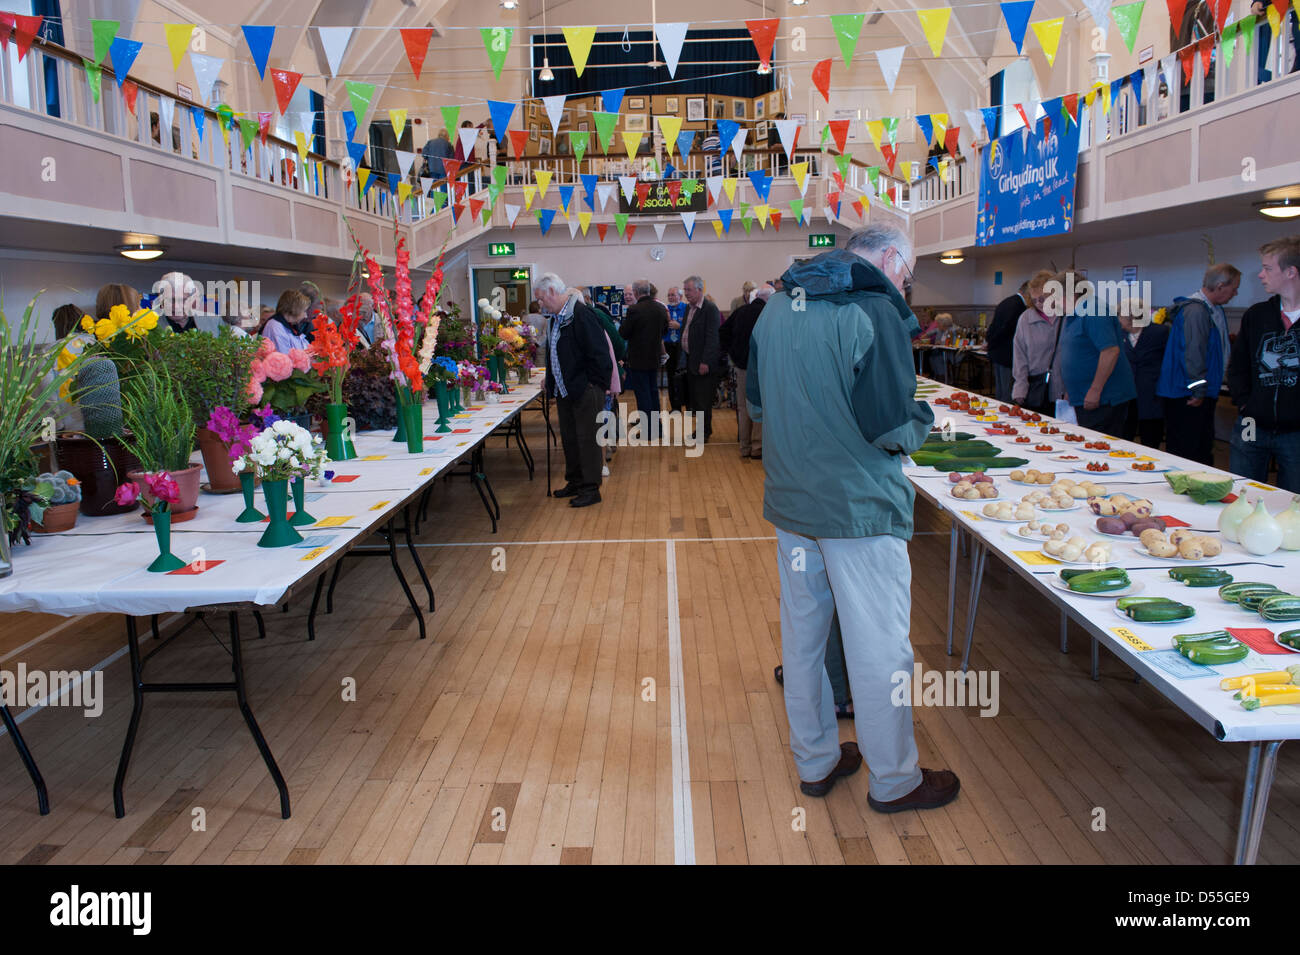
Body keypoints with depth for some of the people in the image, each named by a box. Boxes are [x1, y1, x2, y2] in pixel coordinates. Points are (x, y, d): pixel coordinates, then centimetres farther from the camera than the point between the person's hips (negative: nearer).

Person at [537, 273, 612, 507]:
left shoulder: (581, 315, -18)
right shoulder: (556, 318, 13)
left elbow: (599, 353, -21)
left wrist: (594, 385, -19)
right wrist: (550, 380, 18)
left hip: (585, 391, -9)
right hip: (564, 391, 10)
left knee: (587, 439, -2)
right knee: (569, 438, 16)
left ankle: (591, 488, 6)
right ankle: (575, 482, 29)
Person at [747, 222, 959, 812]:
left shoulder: (778, 305, 9)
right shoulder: (876, 312, -16)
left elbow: (756, 403, 15)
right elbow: (890, 428, -20)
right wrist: (921, 420, 0)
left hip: (790, 501, 8)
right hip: (858, 508, -7)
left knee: (802, 635, 17)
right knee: (878, 649, 6)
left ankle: (815, 761, 32)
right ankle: (893, 781, 22)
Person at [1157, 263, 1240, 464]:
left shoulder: (1214, 310, 14)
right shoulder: (1196, 310, -18)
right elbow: (1193, 353, -23)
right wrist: (1198, 391, -22)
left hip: (1201, 394, 10)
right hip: (1187, 395, -10)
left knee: (1203, 448, 15)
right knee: (1185, 453, -4)